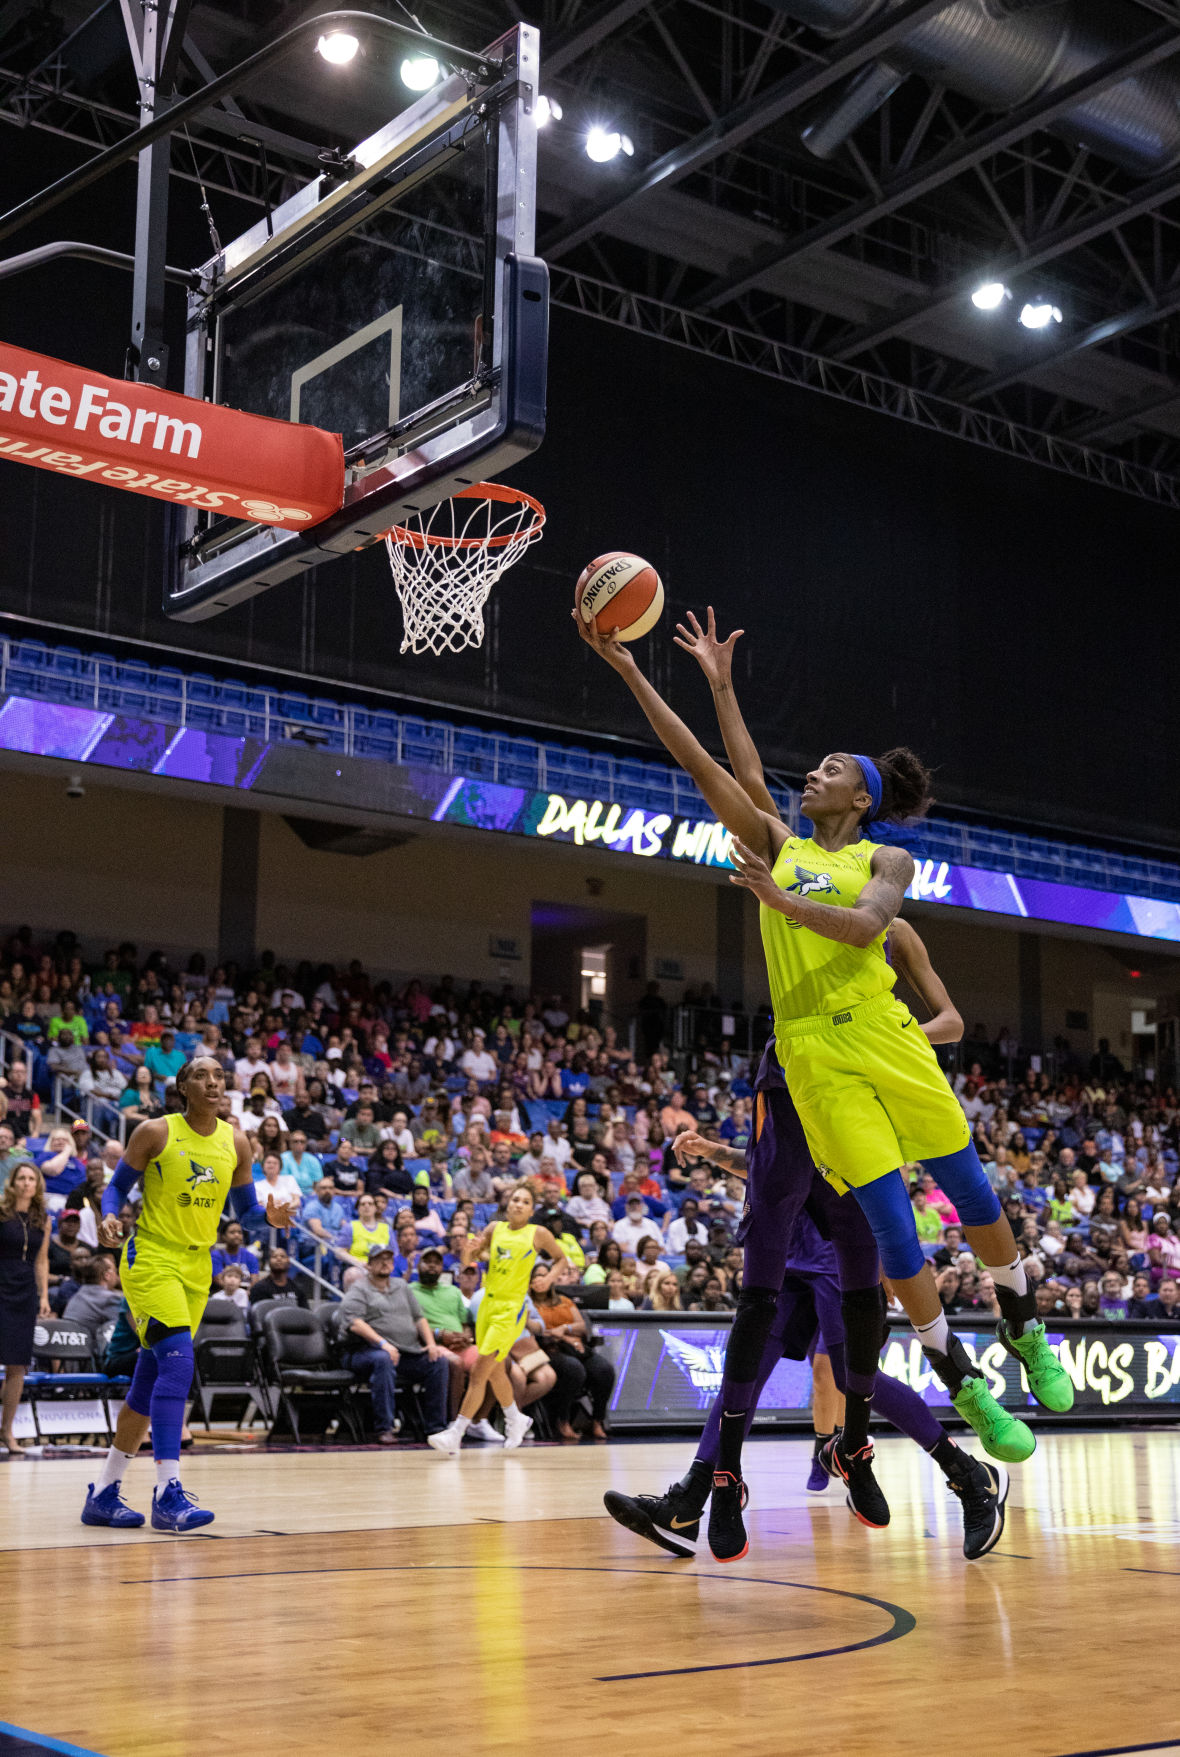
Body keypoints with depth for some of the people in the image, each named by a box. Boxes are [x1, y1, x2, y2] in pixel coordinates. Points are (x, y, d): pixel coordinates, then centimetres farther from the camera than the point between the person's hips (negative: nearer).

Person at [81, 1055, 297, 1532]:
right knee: (178, 1362, -22)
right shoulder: (156, 1132, -7)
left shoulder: (235, 1143, 5)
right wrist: (109, 1217, -20)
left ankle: (104, 1493, 21)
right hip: (151, 1259, -6)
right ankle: (168, 1494, -21)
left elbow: (244, 1211, 12)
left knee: (150, 1383, 10)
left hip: (198, 1268, 6)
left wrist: (269, 1216, -9)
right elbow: (117, 1187, 1)